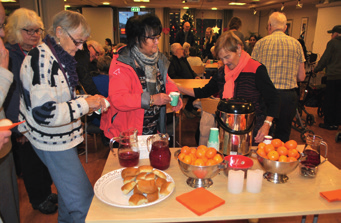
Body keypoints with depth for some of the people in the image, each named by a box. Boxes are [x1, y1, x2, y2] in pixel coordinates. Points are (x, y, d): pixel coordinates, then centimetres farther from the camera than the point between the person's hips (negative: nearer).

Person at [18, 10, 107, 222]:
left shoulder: (57, 57, 8)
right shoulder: (40, 59, -23)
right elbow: (44, 114, -30)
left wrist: (87, 102, 4)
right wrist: (84, 104, -22)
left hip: (64, 136, 10)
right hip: (53, 141, -10)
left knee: (69, 190, 26)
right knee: (83, 201, -6)